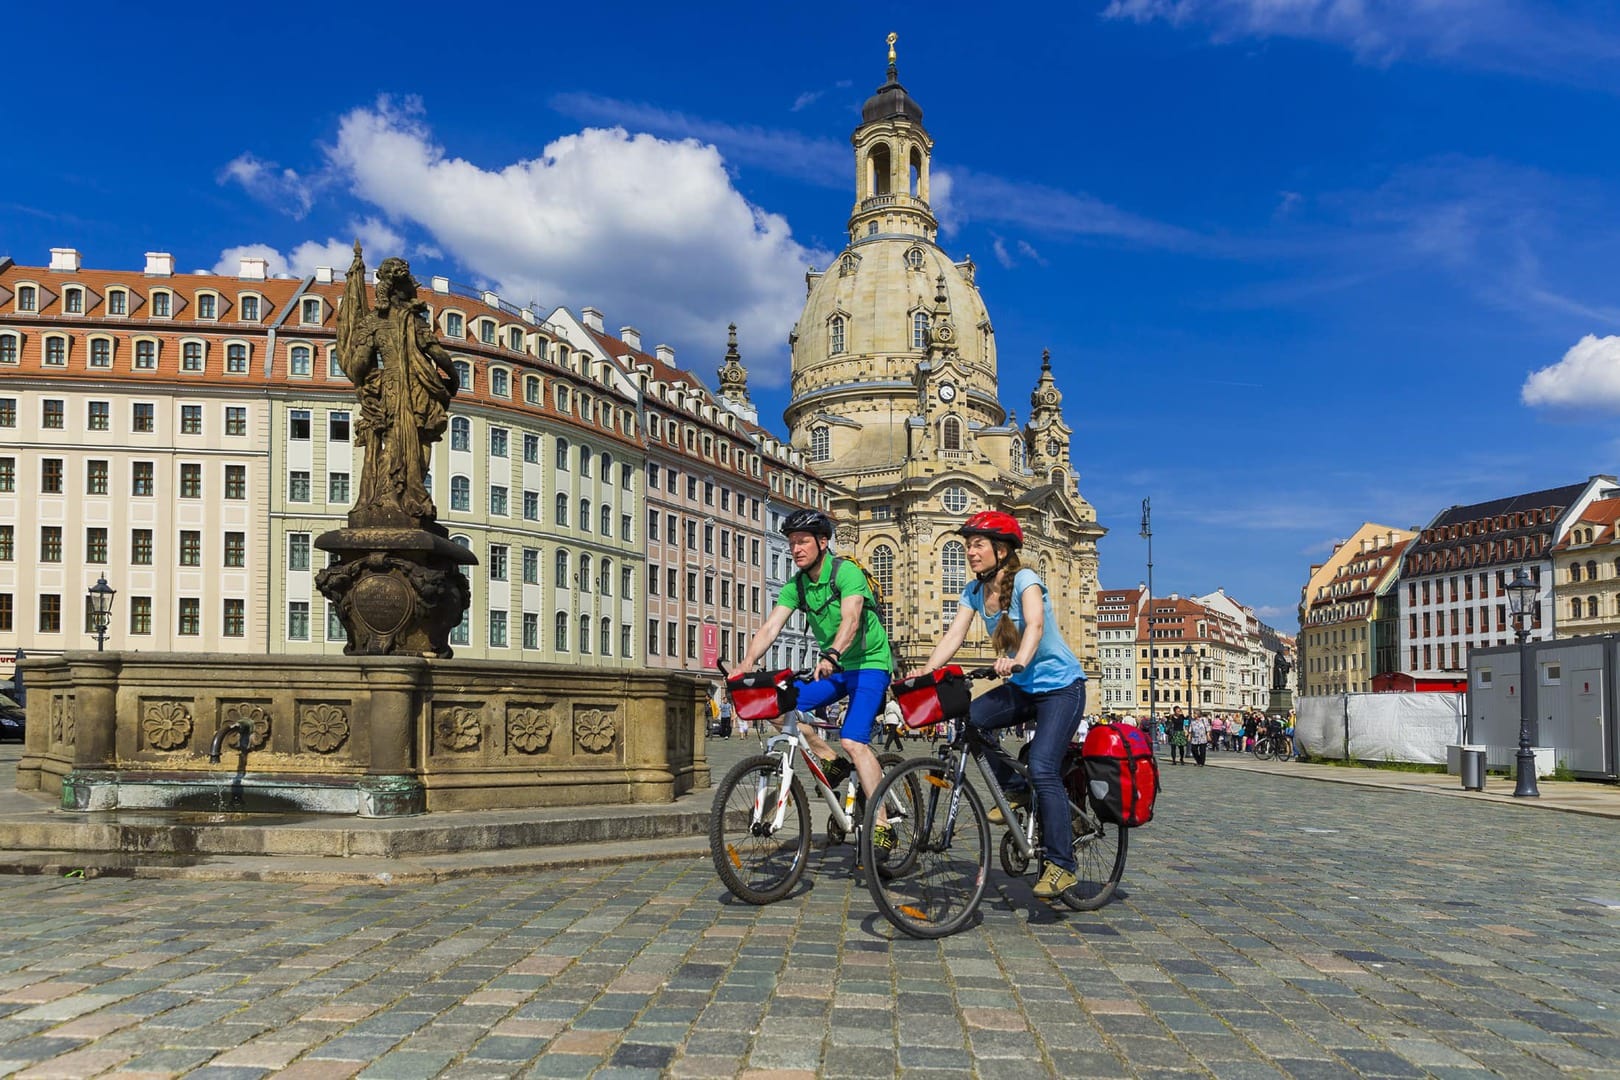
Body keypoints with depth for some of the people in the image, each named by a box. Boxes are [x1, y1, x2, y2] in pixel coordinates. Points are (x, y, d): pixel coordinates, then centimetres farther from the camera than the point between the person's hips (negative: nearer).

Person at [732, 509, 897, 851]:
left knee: (852, 740, -22)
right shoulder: (796, 586, 1)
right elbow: (770, 628, -10)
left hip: (869, 664, -7)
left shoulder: (847, 572, -17)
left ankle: (882, 826, -16)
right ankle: (832, 761, 6)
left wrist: (831, 656, -51)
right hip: (832, 668, 7)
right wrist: (745, 665, -26)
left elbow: (851, 620, -33)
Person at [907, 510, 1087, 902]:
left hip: (1060, 685, -7)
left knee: (1042, 768, -21)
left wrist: (1018, 660, -56)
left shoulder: (1025, 580, -18)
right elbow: (954, 636, -10)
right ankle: (1014, 790, 3)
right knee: (966, 720, -18)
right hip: (1021, 687, 7)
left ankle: (1061, 864, -11)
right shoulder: (974, 591, 1)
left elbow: (1035, 623, -37)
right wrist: (926, 670, -26)